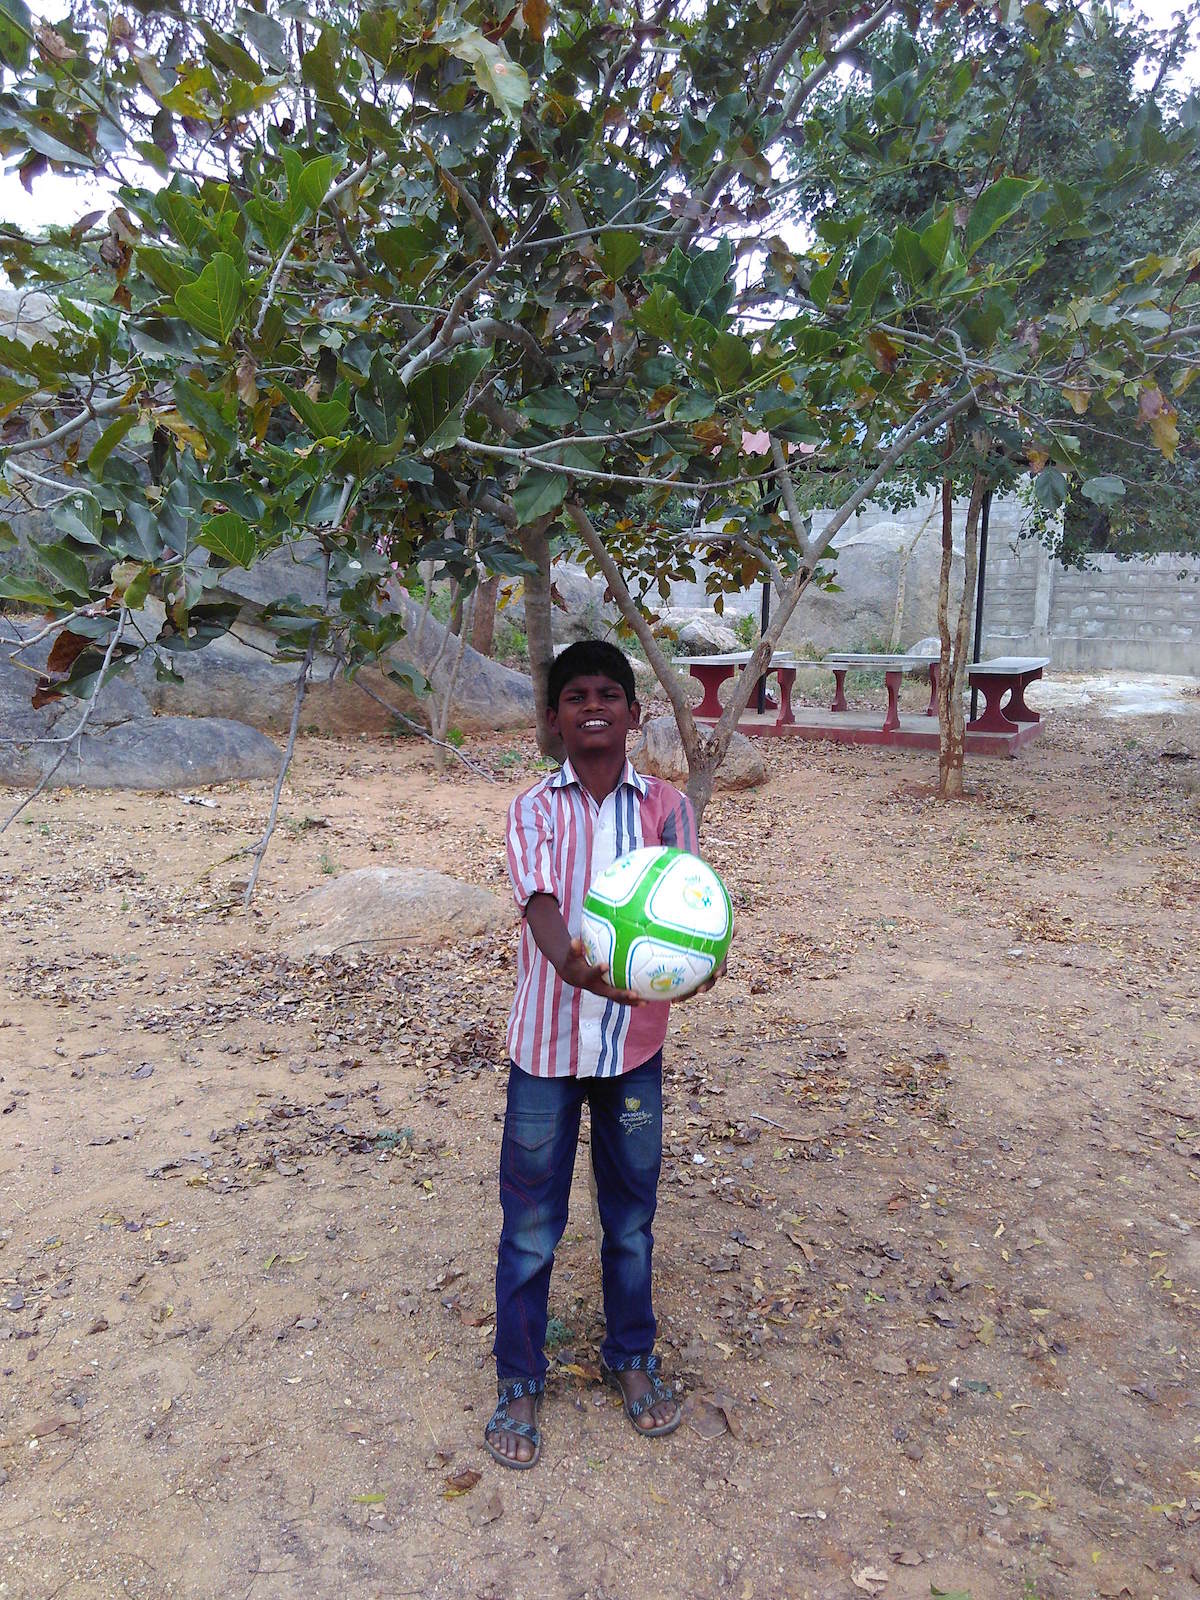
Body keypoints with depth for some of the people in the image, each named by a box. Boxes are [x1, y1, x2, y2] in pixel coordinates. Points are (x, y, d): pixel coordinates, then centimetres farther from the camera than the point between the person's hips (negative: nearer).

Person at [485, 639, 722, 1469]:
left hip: (636, 1041, 1)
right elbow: (540, 903, -21)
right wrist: (574, 966, -43)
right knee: (531, 1222, 11)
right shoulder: (534, 809, -5)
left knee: (632, 1214, 18)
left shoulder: (668, 807, -1)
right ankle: (520, 1380, 32)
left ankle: (632, 1356, 41)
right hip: (548, 1041, -1)